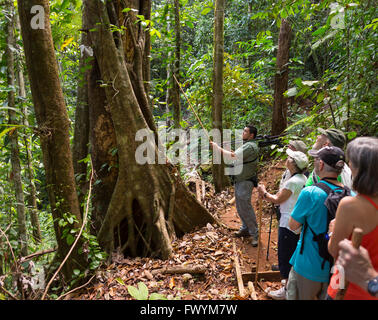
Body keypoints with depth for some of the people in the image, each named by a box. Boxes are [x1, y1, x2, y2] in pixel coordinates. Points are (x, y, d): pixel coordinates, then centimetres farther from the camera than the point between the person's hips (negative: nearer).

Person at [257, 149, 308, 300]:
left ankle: (287, 291, 15)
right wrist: (268, 195, 7)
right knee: (293, 253, 23)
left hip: (288, 224, -9)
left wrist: (264, 193, 0)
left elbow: (278, 200, -15)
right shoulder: (303, 178, 5)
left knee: (284, 255, 3)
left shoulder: (292, 181, -24)